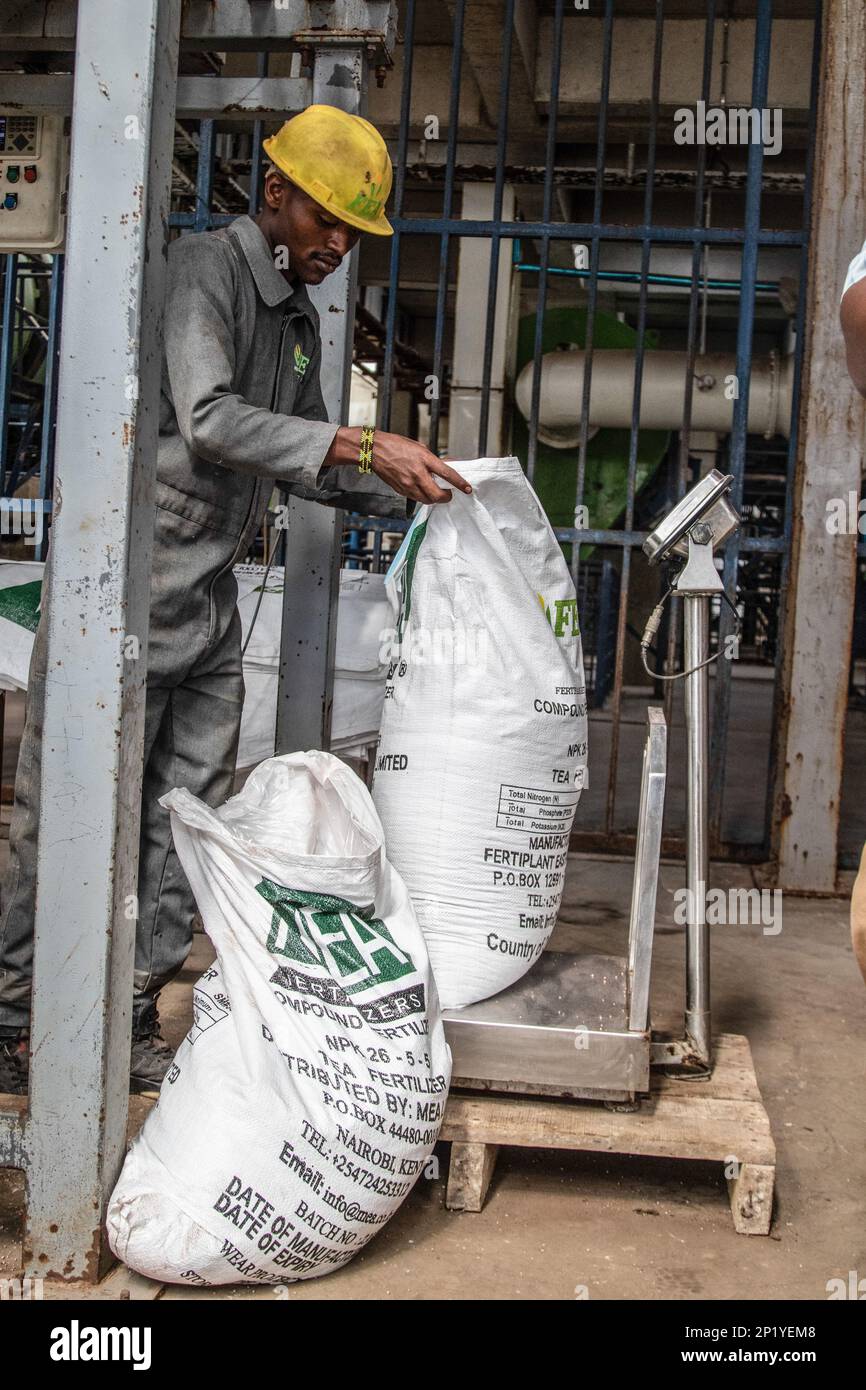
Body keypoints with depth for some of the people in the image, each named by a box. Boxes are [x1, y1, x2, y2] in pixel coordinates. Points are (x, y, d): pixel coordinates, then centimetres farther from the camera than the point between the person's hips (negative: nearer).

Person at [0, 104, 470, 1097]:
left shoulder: (298, 320, 18)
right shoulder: (201, 271, -9)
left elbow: (305, 466, 23)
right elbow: (211, 419, -24)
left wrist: (409, 492, 9)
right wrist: (366, 448, -26)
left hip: (210, 602, 9)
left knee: (186, 821, 9)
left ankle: (132, 1023, 20)